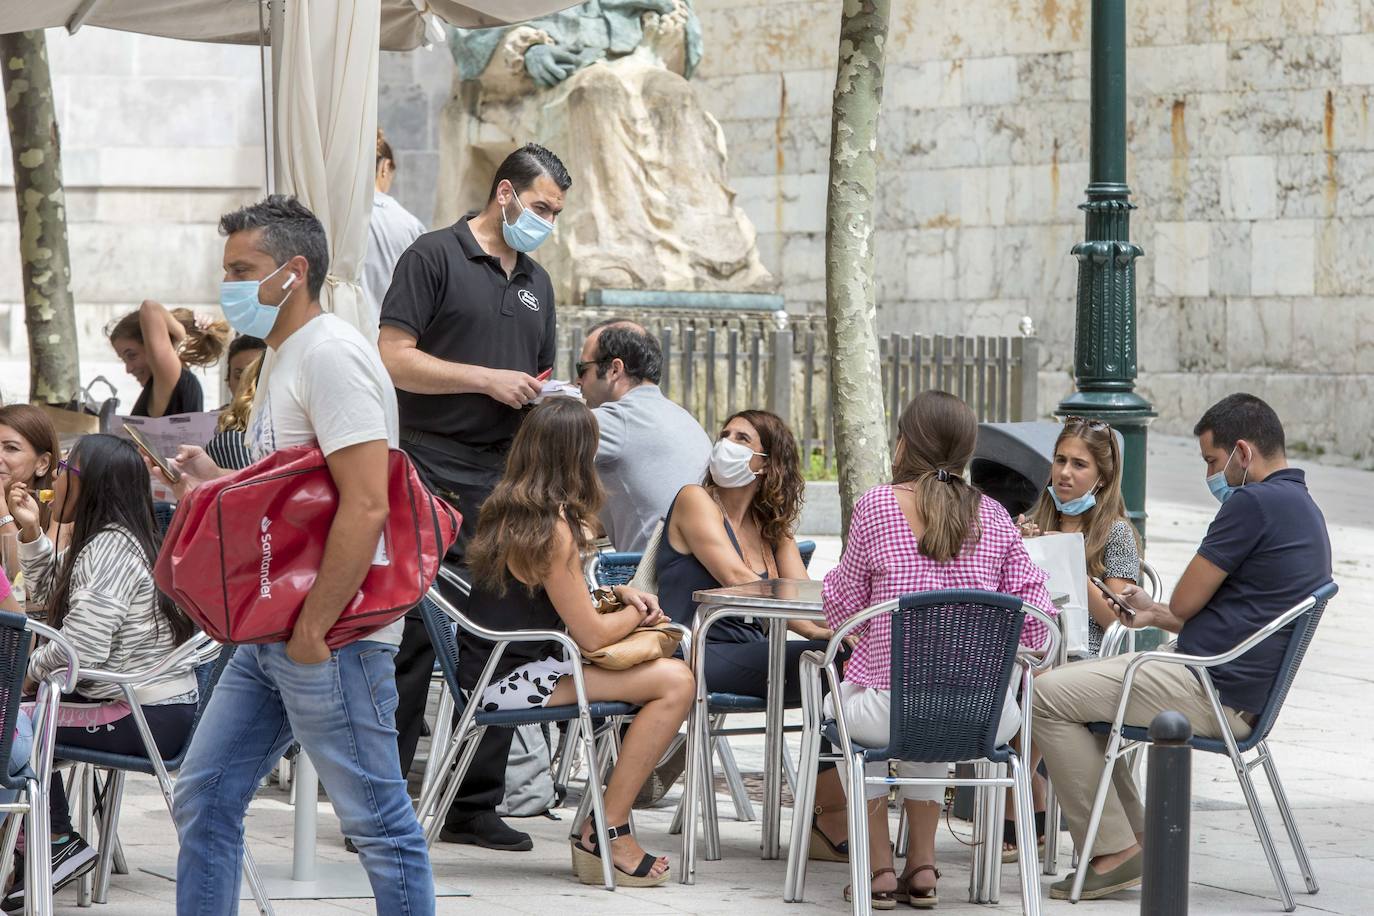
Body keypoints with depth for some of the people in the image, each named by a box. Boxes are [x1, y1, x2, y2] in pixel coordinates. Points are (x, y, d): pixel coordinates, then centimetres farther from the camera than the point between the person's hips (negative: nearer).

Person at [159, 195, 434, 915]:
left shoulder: (329, 354, -14)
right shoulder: (287, 358, 19)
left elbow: (365, 505, -23)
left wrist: (313, 630, -23)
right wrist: (217, 483, 11)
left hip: (334, 638, -11)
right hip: (269, 634, 11)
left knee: (377, 822, -3)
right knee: (204, 801, 11)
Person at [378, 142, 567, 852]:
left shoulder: (535, 282, 21)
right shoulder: (435, 257, -2)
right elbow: (394, 359, -10)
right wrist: (487, 379, -13)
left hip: (505, 481, 7)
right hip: (432, 475, -7)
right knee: (412, 640, -7)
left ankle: (474, 804, 11)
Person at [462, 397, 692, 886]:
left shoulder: (504, 508, 8)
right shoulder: (552, 529, -19)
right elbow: (592, 635, -15)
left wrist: (617, 594, 14)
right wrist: (637, 612, 5)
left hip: (491, 668, 9)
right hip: (508, 680, -9)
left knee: (658, 656, 10)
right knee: (674, 683, -14)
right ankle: (607, 834, -8)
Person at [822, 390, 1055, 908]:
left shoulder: (877, 506, -3)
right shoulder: (993, 516, 5)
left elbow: (843, 605, 5)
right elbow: (1033, 613, 3)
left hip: (892, 705, -3)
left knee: (843, 703, 33)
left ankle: (879, 869, 28)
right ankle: (922, 867, 34)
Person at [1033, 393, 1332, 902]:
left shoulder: (1253, 503, -16)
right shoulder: (1303, 508, 17)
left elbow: (1185, 604, -10)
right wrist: (1155, 614, 28)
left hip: (1211, 692, -11)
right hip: (1240, 696, 11)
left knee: (1050, 696, -9)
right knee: (1075, 688, 22)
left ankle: (1114, 852, -7)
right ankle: (1135, 836, 16)